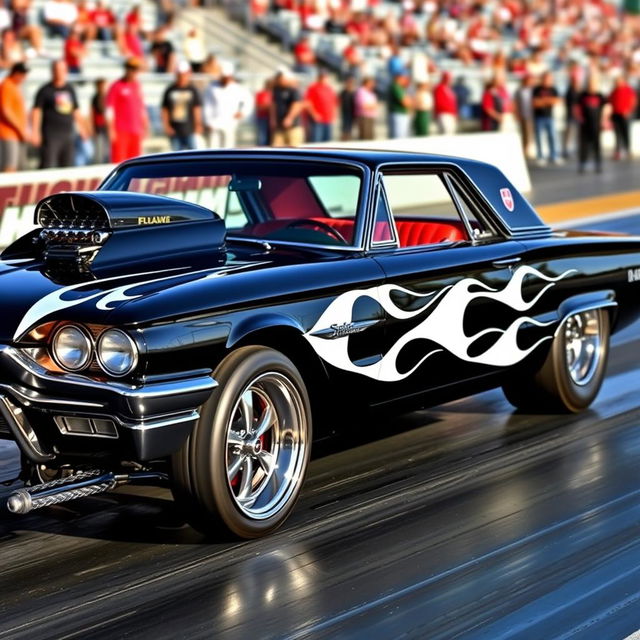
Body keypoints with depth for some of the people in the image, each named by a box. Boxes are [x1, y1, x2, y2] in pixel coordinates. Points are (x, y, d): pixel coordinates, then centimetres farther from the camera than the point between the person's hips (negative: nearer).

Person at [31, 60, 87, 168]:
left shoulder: (70, 89, 14)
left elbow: (76, 111, 22)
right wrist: (35, 131, -12)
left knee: (67, 167, 7)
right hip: (51, 135, -6)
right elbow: (36, 111, -5)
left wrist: (82, 127, 22)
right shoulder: (45, 90, -2)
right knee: (47, 166, -11)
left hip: (68, 135, 6)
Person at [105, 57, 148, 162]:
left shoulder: (137, 85, 15)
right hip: (121, 132, -6)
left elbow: (142, 108, 22)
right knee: (118, 161, -9)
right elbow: (109, 110, -6)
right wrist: (112, 130, -11)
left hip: (136, 131, 6)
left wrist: (145, 127, 18)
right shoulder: (116, 87, -4)